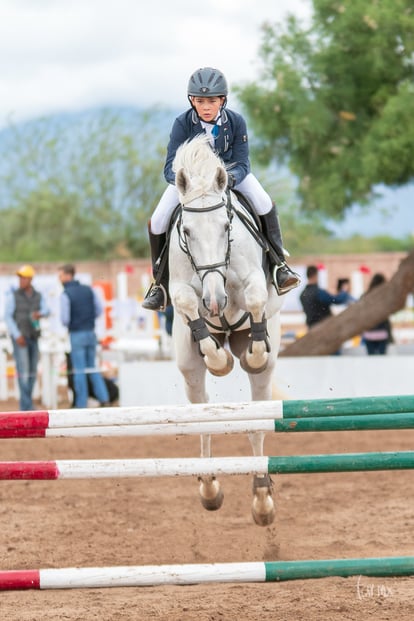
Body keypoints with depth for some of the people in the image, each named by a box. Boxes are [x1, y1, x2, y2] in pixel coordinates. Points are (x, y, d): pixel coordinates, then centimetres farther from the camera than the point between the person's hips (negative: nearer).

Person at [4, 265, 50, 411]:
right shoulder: (13, 295, -8)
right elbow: (7, 316, -11)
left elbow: (46, 311, -6)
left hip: (33, 338, 5)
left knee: (32, 371, 6)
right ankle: (26, 405, -13)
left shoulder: (38, 296, 5)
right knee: (23, 370, -12)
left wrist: (40, 314, -31)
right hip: (19, 338, -5)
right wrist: (17, 335, -20)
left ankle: (25, 402, 18)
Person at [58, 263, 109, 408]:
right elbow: (99, 310, 6)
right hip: (91, 332, 5)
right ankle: (103, 397, 5)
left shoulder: (65, 294, -13)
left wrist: (66, 323, 7)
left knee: (80, 370, 2)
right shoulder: (89, 290, 3)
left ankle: (81, 403, 4)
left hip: (76, 335, -5)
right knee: (92, 367, 15)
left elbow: (65, 320, -15)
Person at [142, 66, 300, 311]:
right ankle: (161, 283, 4)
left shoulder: (236, 121, -21)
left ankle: (278, 265, -8)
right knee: (157, 223, -16)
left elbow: (242, 163, -20)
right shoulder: (183, 124, -24)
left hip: (229, 172, 0)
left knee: (265, 205, -24)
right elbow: (171, 167, -24)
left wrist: (230, 178, -43)